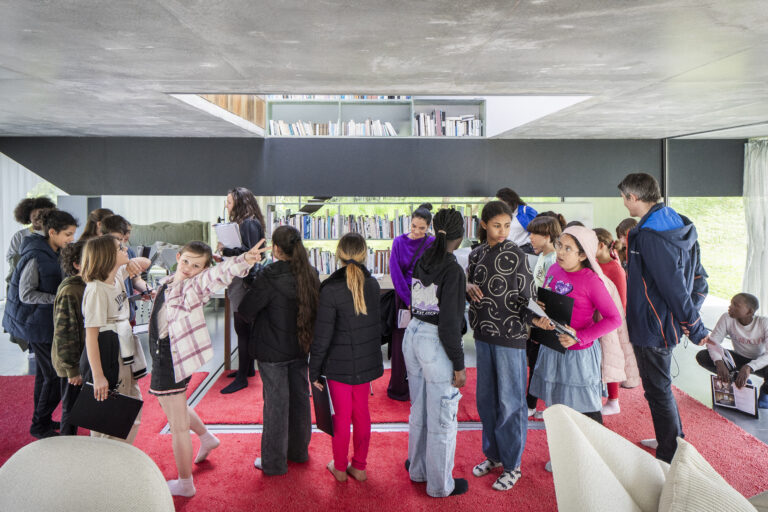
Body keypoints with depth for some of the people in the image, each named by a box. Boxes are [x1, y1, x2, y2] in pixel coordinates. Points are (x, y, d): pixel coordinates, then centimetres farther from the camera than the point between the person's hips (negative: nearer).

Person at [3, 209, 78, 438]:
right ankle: (40, 426, 11)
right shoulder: (35, 257, -21)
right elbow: (27, 294, -21)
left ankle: (42, 420, 32)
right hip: (38, 323, -9)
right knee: (56, 374, -4)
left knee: (45, 373, 18)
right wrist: (59, 298, -24)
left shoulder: (52, 253, 6)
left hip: (45, 322, 9)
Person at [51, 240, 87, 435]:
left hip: (83, 360, 9)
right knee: (71, 410, 6)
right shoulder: (69, 291, -21)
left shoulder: (84, 286, 6)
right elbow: (64, 332, -21)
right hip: (72, 363, -9)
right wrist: (72, 369, -19)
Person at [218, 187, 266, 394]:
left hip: (245, 282, -10)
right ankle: (248, 368, 29)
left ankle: (242, 378, 2)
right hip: (239, 282, 10)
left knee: (242, 330, -5)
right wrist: (225, 251, 4)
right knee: (245, 328, 17)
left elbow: (249, 253, -24)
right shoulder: (241, 222, 15)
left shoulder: (250, 224, -15)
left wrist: (225, 250, -19)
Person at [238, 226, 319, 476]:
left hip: (272, 351, -6)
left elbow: (246, 310, -17)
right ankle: (298, 451, 35)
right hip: (300, 349, 6)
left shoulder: (269, 276, -21)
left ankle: (274, 462, 19)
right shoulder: (310, 274, -1)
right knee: (300, 398, 18)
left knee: (276, 404, 5)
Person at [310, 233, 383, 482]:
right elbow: (376, 326, 6)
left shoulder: (331, 290, -20)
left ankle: (340, 468, 28)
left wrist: (313, 371, -7)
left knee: (342, 417, 11)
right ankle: (359, 466, 30)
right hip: (366, 361, 4)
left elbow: (322, 337, -16)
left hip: (339, 364, -4)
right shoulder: (373, 285, -5)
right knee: (362, 414, 17)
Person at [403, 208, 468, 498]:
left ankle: (418, 469, 40)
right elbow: (450, 323, -19)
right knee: (442, 419, 8)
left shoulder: (421, 262, 3)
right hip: (436, 344, -7)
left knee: (419, 410, 23)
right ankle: (440, 485, 23)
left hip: (413, 335, 8)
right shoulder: (453, 270, -18)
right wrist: (459, 364, -12)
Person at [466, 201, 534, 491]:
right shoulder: (476, 255, 6)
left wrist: (537, 318, -29)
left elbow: (527, 297, -10)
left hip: (510, 336, -6)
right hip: (483, 334, 6)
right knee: (486, 397, 15)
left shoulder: (515, 255, -9)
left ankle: (512, 465, 18)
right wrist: (468, 287, -7)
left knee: (510, 401, 3)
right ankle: (493, 454, 33)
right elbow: (467, 284, 16)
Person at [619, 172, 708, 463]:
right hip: (667, 324, 10)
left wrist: (694, 327, -15)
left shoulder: (648, 236, -24)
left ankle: (669, 460, 17)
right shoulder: (676, 224, 7)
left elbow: (673, 285, -24)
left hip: (651, 327, -10)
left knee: (658, 391, 4)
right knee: (661, 387, 24)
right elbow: (698, 277, 11)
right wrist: (691, 317, 11)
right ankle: (674, 440, 41)